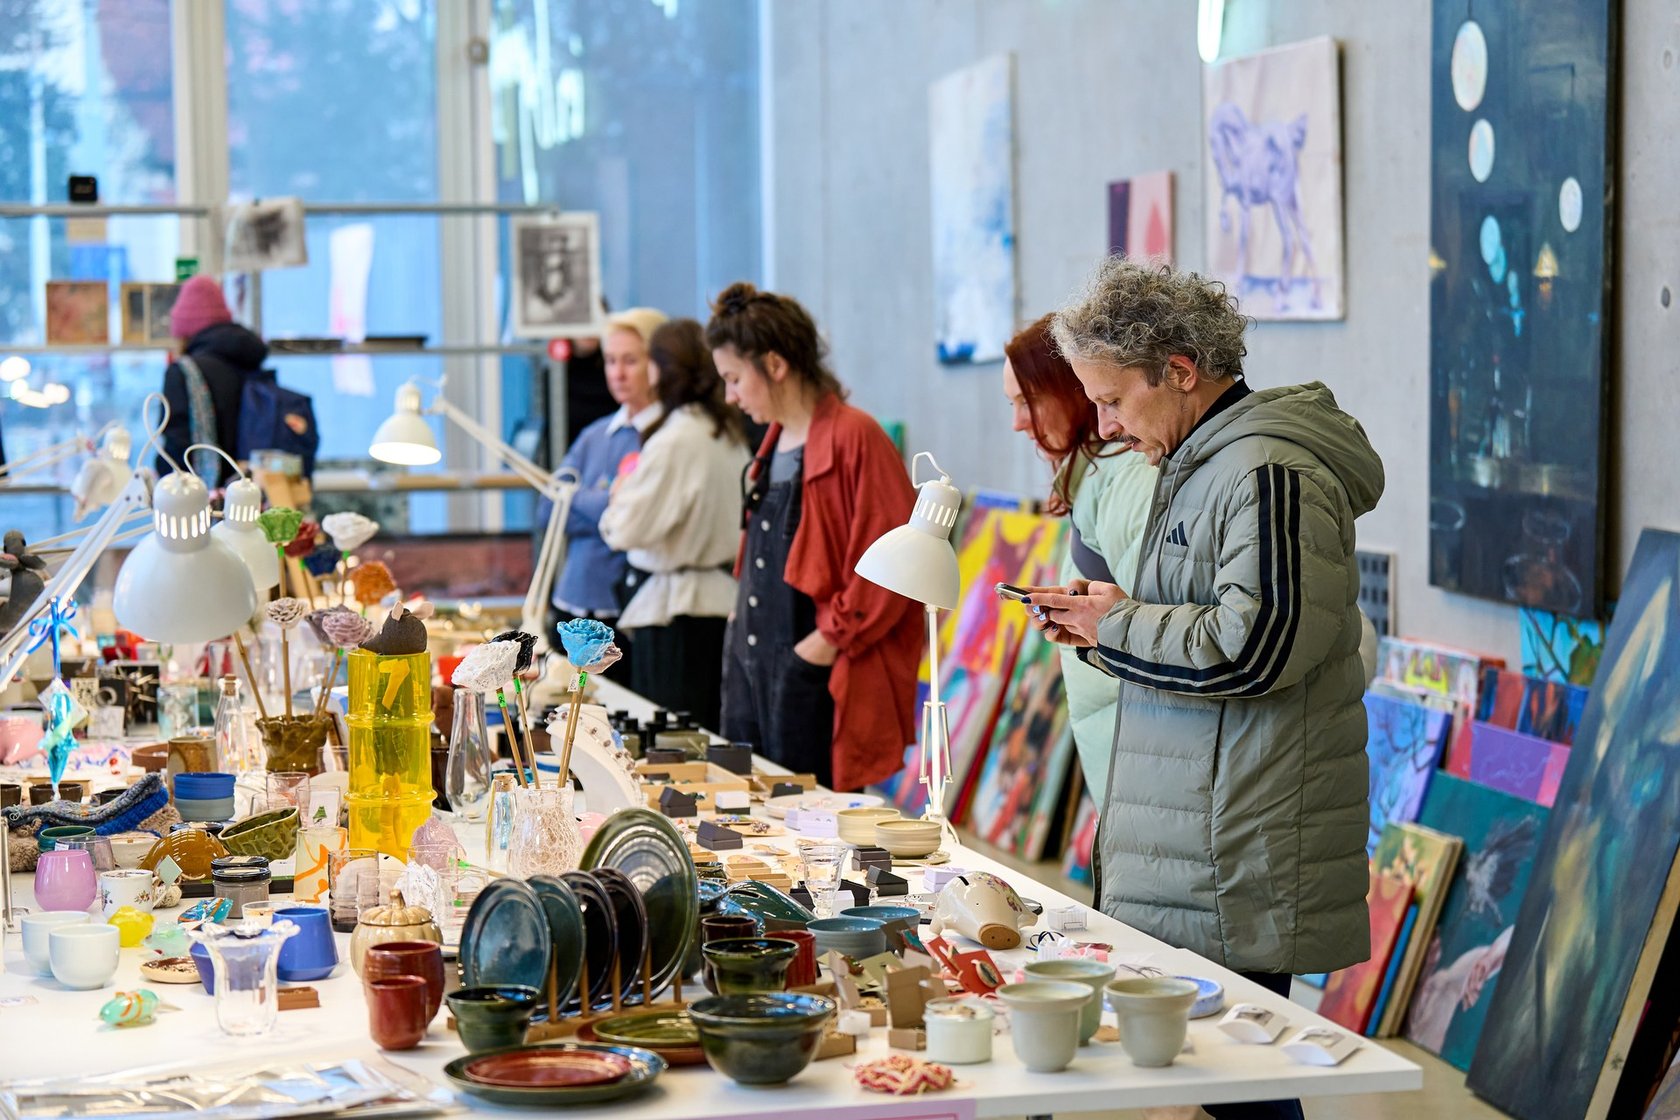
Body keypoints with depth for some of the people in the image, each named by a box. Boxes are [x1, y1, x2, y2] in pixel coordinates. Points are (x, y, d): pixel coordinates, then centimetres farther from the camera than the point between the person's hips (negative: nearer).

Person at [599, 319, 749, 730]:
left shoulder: (674, 440, -16)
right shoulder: (730, 434, 8)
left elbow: (627, 529, -19)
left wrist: (618, 496, 3)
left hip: (677, 608, -8)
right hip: (725, 600, 8)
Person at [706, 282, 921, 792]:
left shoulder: (854, 437, -12)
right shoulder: (775, 443, 16)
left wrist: (829, 640, -17)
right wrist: (744, 633, 14)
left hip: (815, 676, -9)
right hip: (751, 665, 9)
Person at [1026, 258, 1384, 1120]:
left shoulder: (1269, 473, -14)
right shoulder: (1200, 464, 19)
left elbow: (1251, 648, -22)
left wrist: (1116, 625, -10)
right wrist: (1096, 619, 10)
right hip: (1186, 853, 10)